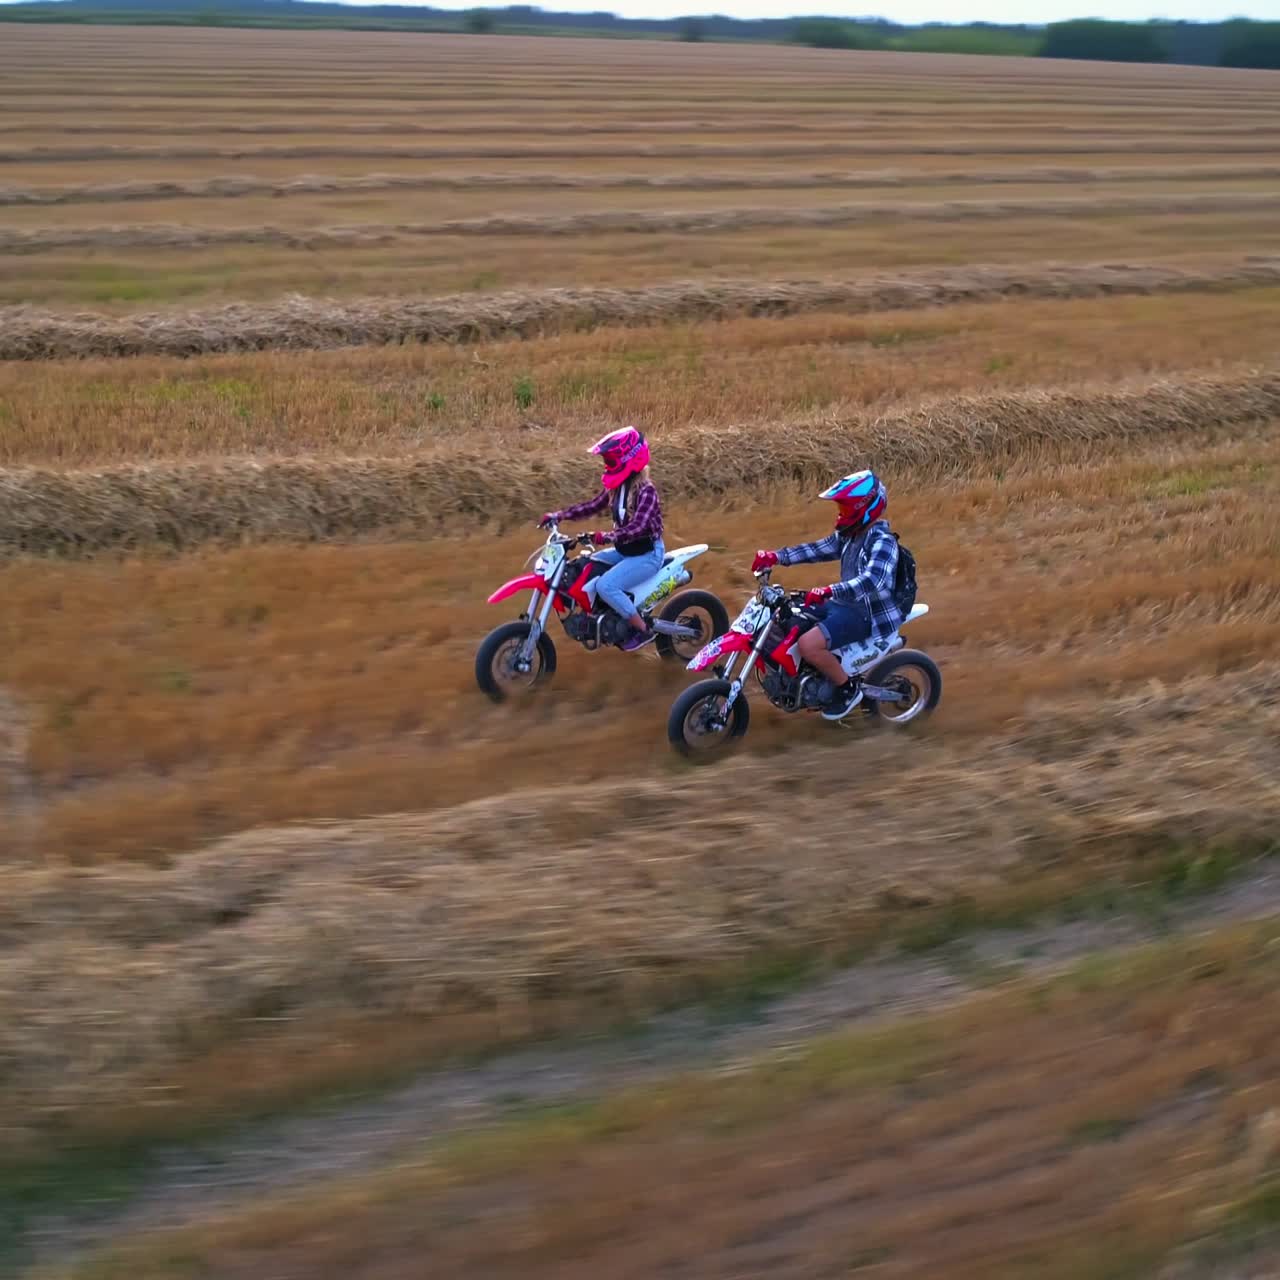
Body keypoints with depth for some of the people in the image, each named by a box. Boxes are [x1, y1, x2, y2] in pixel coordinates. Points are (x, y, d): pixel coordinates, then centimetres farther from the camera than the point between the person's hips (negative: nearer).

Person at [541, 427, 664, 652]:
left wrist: (605, 537, -47)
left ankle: (643, 630, -11)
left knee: (605, 585, -26)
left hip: (647, 554, -9)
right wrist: (559, 515, -1)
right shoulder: (618, 487, 4)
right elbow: (593, 506, 9)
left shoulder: (645, 491, -23)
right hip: (624, 551, 9)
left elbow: (637, 527, -34)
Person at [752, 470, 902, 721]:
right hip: (843, 604, 10)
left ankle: (847, 689, -7)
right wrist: (776, 556, -3)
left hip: (867, 615, -10)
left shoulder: (882, 541, -20)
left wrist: (829, 591, -49)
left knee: (808, 645, -30)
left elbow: (874, 581, -36)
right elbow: (816, 550, 11)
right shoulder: (848, 536, 9)